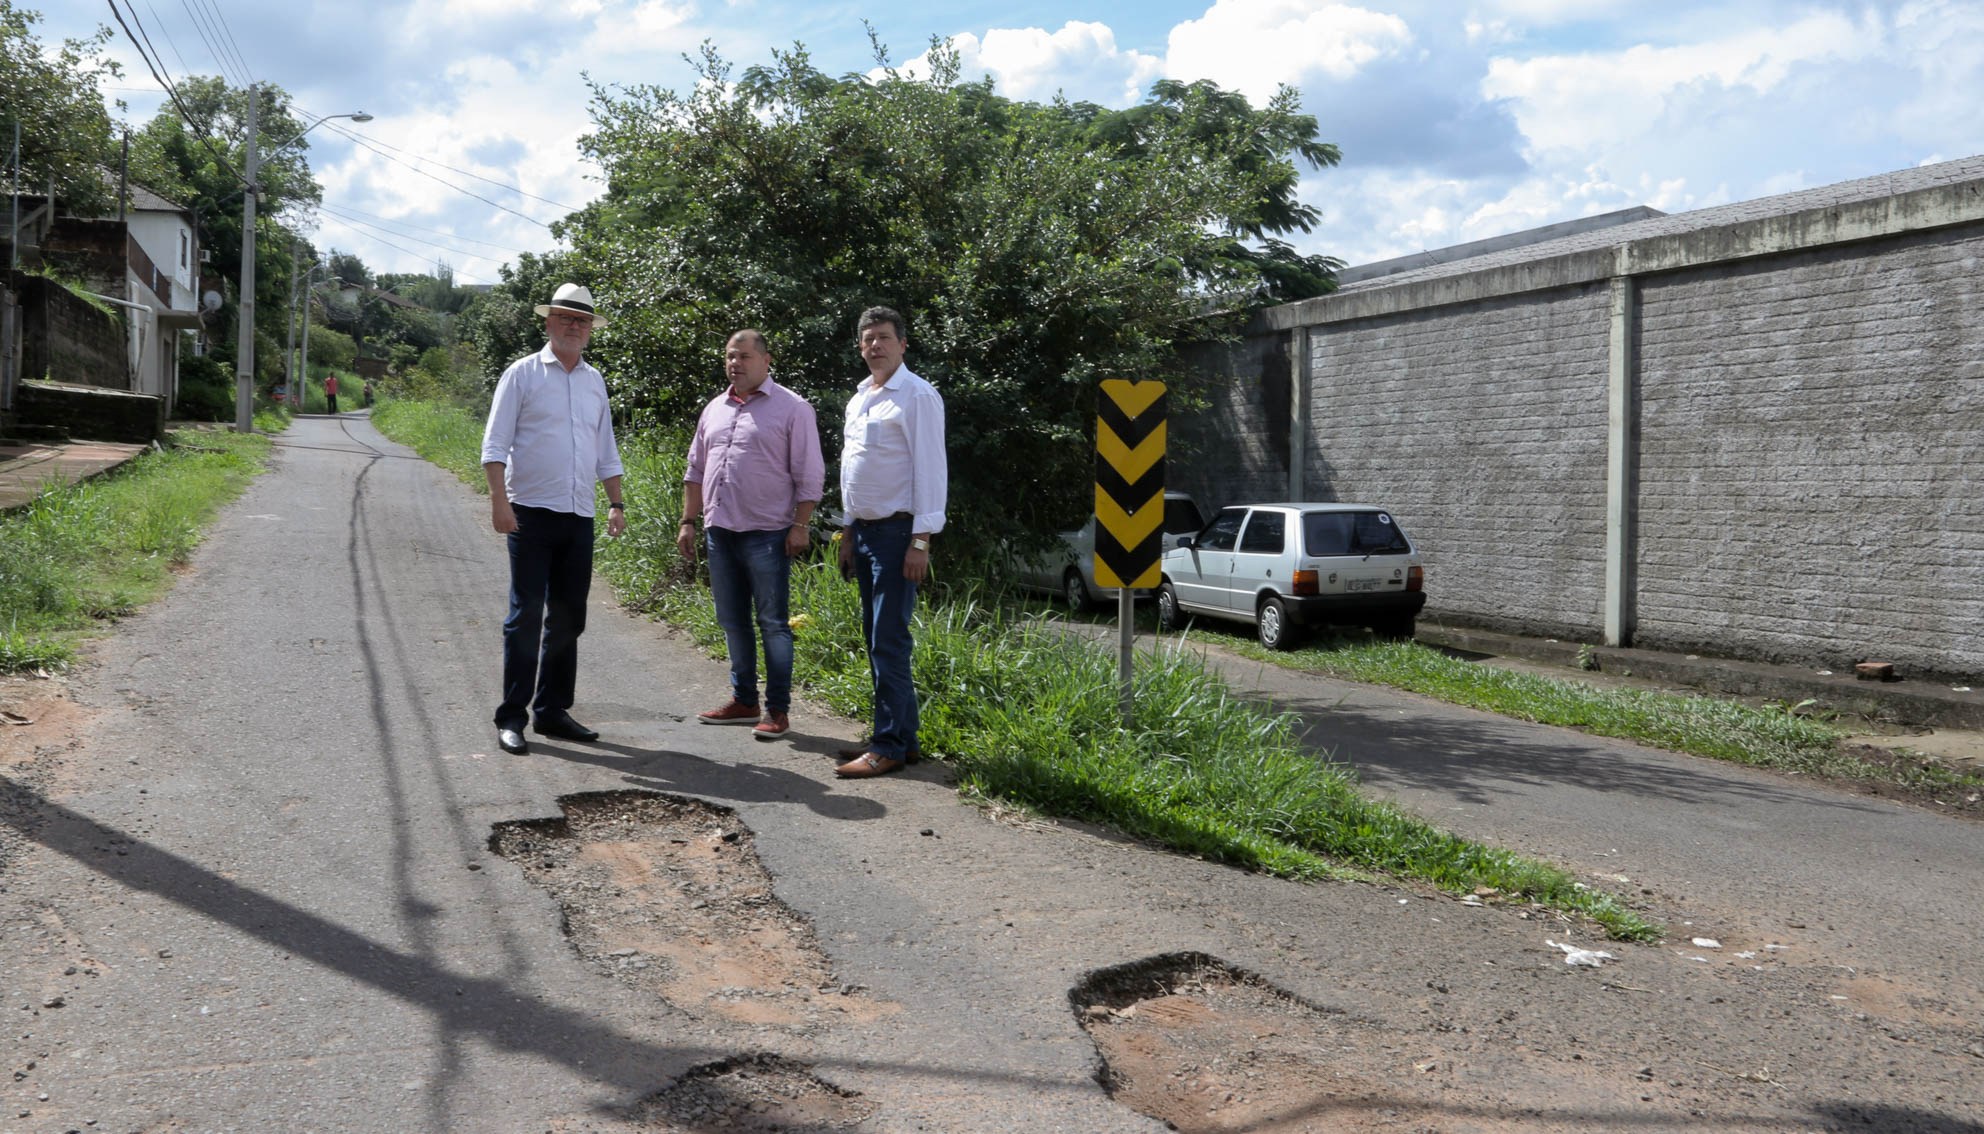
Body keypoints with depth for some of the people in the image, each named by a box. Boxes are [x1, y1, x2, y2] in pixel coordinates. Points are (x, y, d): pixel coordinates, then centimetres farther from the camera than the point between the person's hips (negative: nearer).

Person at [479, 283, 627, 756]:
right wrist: (499, 501, -15)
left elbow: (606, 452, 22)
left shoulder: (594, 381, 15)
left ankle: (552, 709, 18)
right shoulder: (523, 373, 0)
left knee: (568, 617, 8)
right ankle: (511, 717, 1)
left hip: (579, 517, 5)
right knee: (526, 614, -5)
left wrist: (617, 504, 13)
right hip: (532, 511, -5)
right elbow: (495, 444, -4)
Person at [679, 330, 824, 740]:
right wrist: (688, 522, 15)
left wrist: (801, 525, -14)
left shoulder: (791, 409, -4)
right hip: (720, 532, 7)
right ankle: (743, 701, 23)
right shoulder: (714, 409, 15)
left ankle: (778, 710, 3)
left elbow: (808, 474, -7)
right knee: (732, 622, 12)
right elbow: (696, 471, 20)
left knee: (773, 624, -3)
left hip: (766, 535, -7)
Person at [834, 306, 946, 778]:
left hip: (896, 532, -9)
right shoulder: (859, 400, 17)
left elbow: (931, 469, -14)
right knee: (875, 639, 11)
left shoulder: (917, 395, -9)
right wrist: (849, 531, 20)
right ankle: (897, 734, 19)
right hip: (864, 530, 9)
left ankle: (891, 746, -6)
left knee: (889, 642, -10)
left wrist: (921, 540, -19)